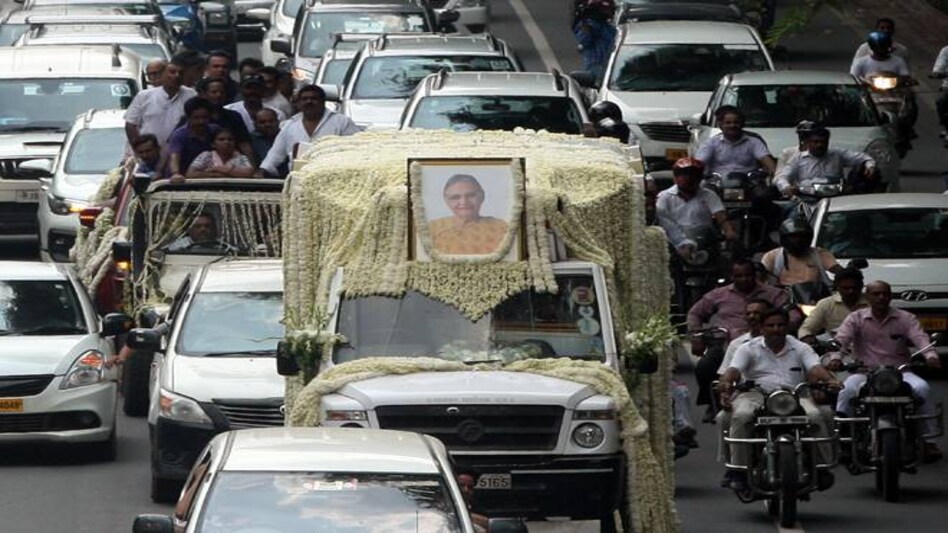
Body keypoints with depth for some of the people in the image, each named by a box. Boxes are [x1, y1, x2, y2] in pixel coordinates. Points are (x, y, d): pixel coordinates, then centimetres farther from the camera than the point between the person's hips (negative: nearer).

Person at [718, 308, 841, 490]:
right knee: (741, 415, -34)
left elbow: (815, 368, -1)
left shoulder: (800, 349, 16)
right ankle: (738, 469, -29)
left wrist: (829, 380, -25)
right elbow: (734, 369, -3)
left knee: (815, 416, -29)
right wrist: (726, 383, -28)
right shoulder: (749, 349, 13)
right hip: (756, 393, -1)